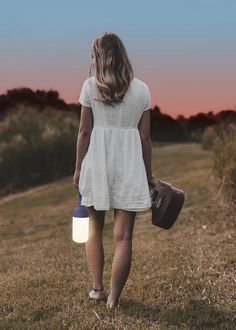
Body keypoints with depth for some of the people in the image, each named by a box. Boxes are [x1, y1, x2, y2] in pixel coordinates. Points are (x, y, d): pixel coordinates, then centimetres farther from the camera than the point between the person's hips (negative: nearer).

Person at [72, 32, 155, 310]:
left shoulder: (90, 86, -2)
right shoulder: (141, 89, 2)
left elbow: (84, 131, -2)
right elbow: (144, 137, 2)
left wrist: (78, 168, 6)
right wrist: (148, 173, 10)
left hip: (97, 163, 0)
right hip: (129, 166, 0)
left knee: (94, 228, 18)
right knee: (123, 235, 4)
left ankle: (97, 288, 22)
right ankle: (114, 297, 7)